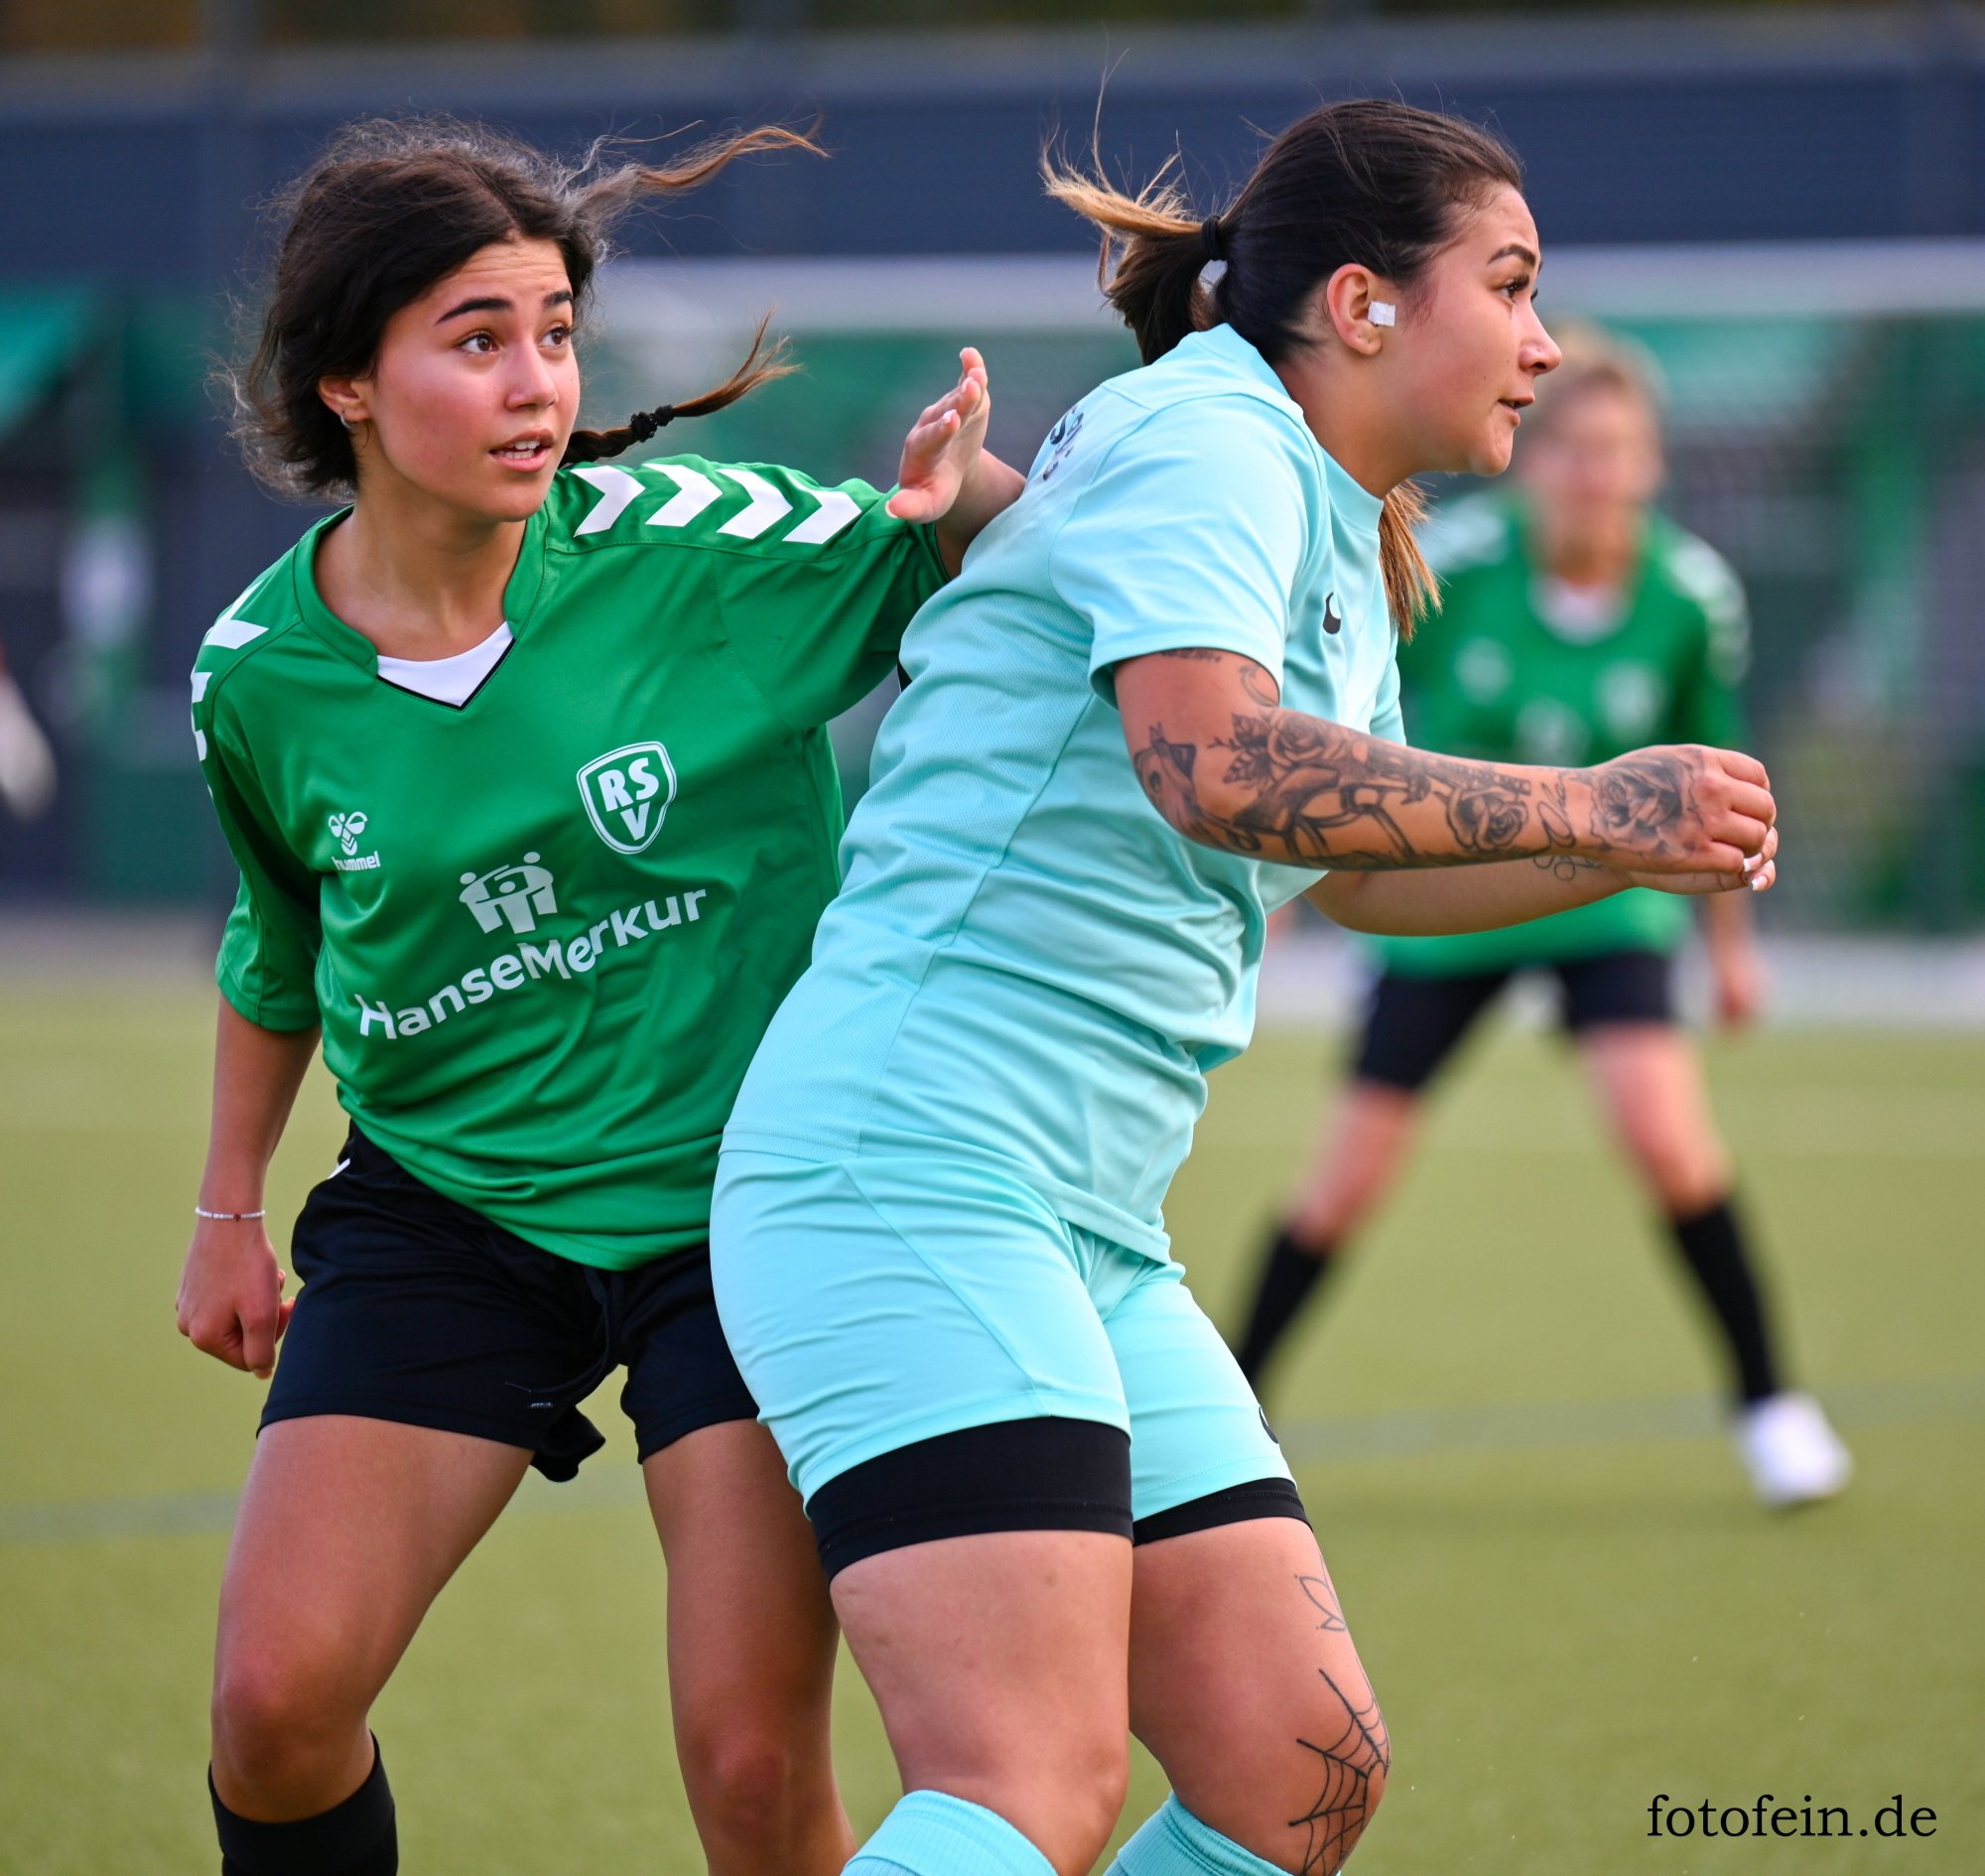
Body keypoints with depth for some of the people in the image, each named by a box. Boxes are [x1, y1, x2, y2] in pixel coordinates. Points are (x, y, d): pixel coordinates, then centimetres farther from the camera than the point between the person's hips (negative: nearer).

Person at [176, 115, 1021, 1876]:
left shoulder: (704, 546, -14)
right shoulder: (259, 676, -4)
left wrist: (971, 494, -26)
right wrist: (229, 1209, 25)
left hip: (742, 1203, -2)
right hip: (443, 1208, 3)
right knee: (275, 1698, -9)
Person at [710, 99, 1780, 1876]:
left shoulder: (1342, 544, 20)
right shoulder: (1213, 438, -9)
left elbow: (1349, 863, 38)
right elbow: (1210, 765, -29)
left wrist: (1616, 855, 22)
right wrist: (1586, 808, -24)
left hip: (1095, 1251, 10)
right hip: (907, 1179, -10)